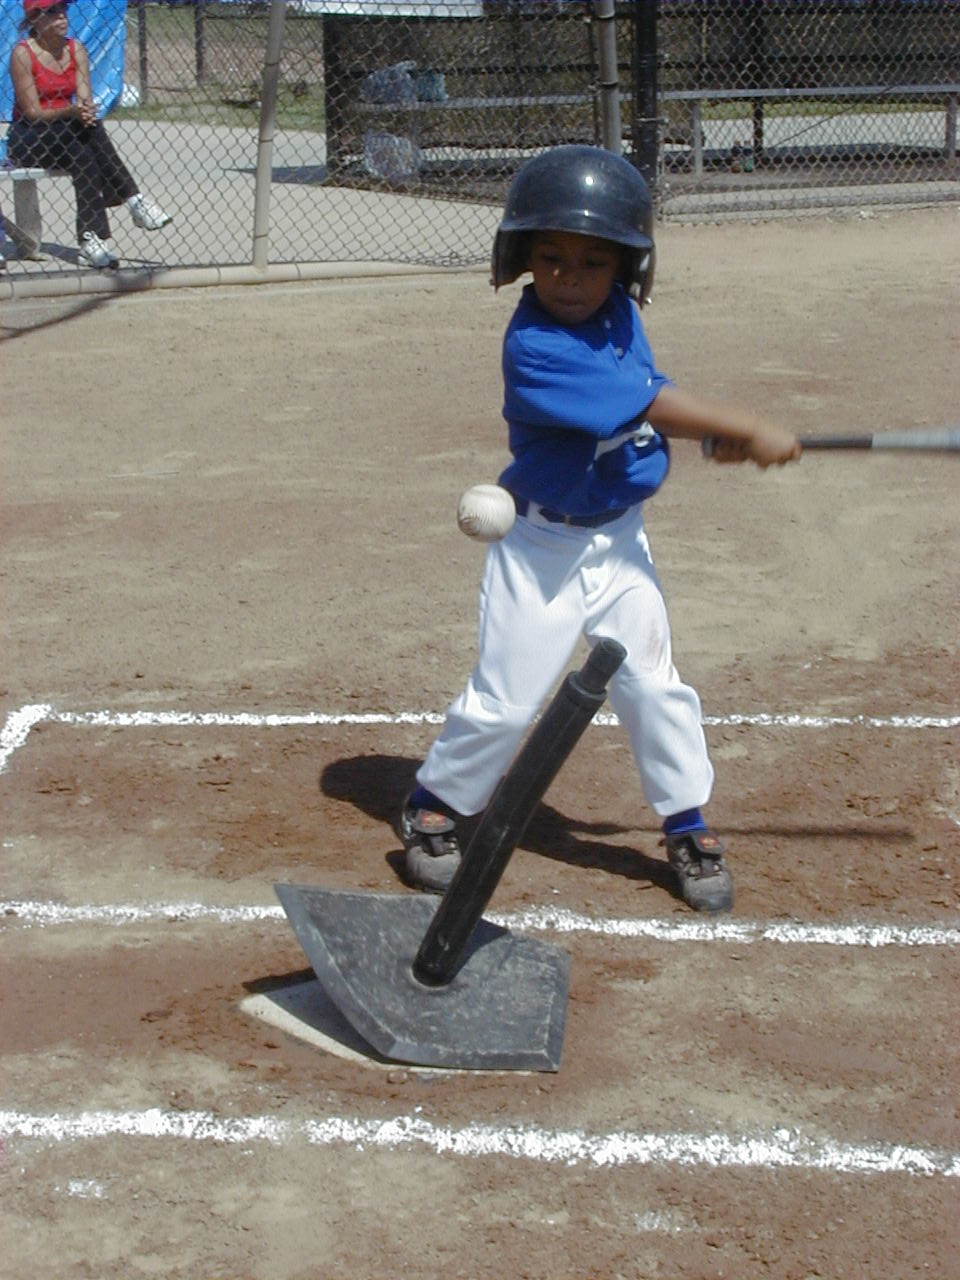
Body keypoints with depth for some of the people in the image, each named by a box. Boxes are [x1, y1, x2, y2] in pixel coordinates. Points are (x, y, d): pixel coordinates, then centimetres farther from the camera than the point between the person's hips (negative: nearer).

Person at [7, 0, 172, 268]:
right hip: (26, 140, -4)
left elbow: (85, 99, -6)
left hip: (67, 133, 4)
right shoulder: (23, 53, -11)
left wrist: (87, 110, -31)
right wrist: (70, 112, -32)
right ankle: (132, 199, -34)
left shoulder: (76, 50, 5)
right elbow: (32, 113, -16)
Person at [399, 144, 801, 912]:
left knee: (655, 687, 7)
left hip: (619, 539, 6)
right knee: (504, 699, 0)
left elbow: (651, 397, 9)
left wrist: (713, 432, -11)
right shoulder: (533, 347, -24)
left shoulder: (619, 313, -1)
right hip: (542, 548, -6)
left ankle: (689, 827, 22)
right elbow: (648, 406, -24)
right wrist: (747, 432, -20)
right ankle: (437, 806, 22)